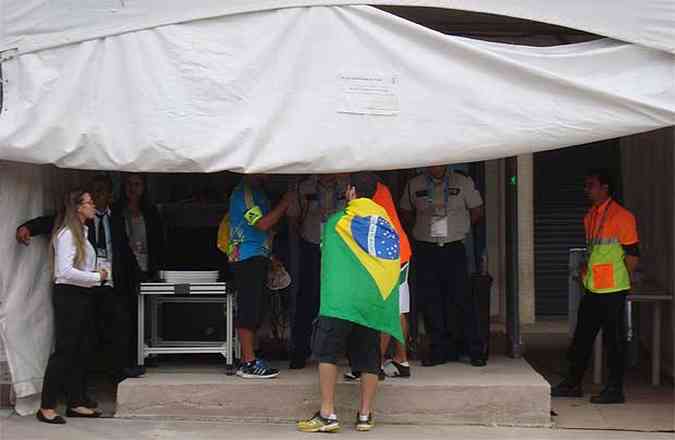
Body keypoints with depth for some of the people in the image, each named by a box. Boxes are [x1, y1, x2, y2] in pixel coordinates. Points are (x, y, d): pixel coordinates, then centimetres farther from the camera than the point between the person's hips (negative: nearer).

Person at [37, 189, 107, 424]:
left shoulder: (82, 232, 15)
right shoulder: (66, 234, -13)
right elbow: (65, 271, -21)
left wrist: (97, 273, 5)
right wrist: (97, 277, -15)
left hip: (82, 296, 9)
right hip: (68, 295, -9)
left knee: (80, 351, 11)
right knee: (64, 351, -7)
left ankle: (76, 403, 18)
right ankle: (46, 407, -2)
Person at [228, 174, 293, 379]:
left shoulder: (257, 191, 19)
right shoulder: (243, 192, -12)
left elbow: (270, 219, 22)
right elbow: (262, 224, -18)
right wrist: (284, 203, -14)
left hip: (258, 258, 10)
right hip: (247, 257, -10)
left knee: (256, 310, 10)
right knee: (249, 309, -9)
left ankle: (247, 361, 15)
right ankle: (249, 363, -6)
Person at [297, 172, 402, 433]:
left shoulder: (336, 221, 5)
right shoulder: (387, 223, 12)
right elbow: (394, 264, 15)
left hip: (341, 298, -4)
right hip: (375, 301, 4)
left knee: (327, 353, 0)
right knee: (368, 359, 9)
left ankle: (327, 414, -6)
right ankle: (365, 415, 11)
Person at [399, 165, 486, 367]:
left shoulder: (463, 182, 4)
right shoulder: (414, 185, 8)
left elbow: (476, 211, 13)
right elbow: (405, 212, 19)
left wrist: (459, 227, 7)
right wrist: (423, 227, 8)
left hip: (454, 248, -2)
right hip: (425, 250, 2)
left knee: (462, 299, -6)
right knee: (430, 301, 1)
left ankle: (476, 350, 1)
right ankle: (439, 349, 10)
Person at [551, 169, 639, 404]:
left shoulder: (621, 216, -12)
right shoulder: (590, 216, 14)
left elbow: (632, 254, -10)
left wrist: (620, 279, -3)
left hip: (612, 290, -8)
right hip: (592, 288, 8)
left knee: (614, 340, 0)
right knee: (582, 336, 12)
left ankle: (615, 390, 7)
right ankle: (573, 384, 22)